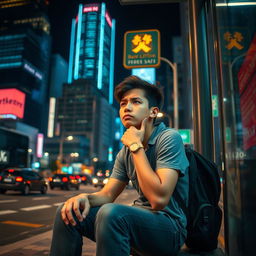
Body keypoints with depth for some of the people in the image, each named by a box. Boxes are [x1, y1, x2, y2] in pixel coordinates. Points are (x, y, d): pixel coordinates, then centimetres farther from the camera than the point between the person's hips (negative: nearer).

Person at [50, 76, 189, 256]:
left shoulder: (169, 138, -15)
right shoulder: (126, 151, 7)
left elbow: (159, 199, -26)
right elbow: (107, 195, 7)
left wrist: (136, 146, -21)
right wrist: (85, 198, -16)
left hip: (170, 228, -6)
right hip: (140, 219, 6)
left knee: (111, 213, -34)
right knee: (70, 211, -6)